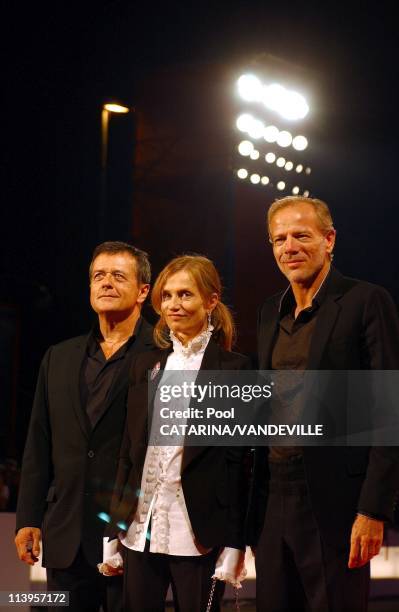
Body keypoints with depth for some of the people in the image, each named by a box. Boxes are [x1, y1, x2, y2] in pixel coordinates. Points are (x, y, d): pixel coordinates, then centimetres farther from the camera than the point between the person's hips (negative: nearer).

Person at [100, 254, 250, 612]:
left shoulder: (233, 368, -2)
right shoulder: (146, 366, 11)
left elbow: (237, 459, -4)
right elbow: (128, 450, 12)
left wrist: (234, 545, -8)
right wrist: (113, 535, 9)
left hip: (199, 535, -4)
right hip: (140, 529, 4)